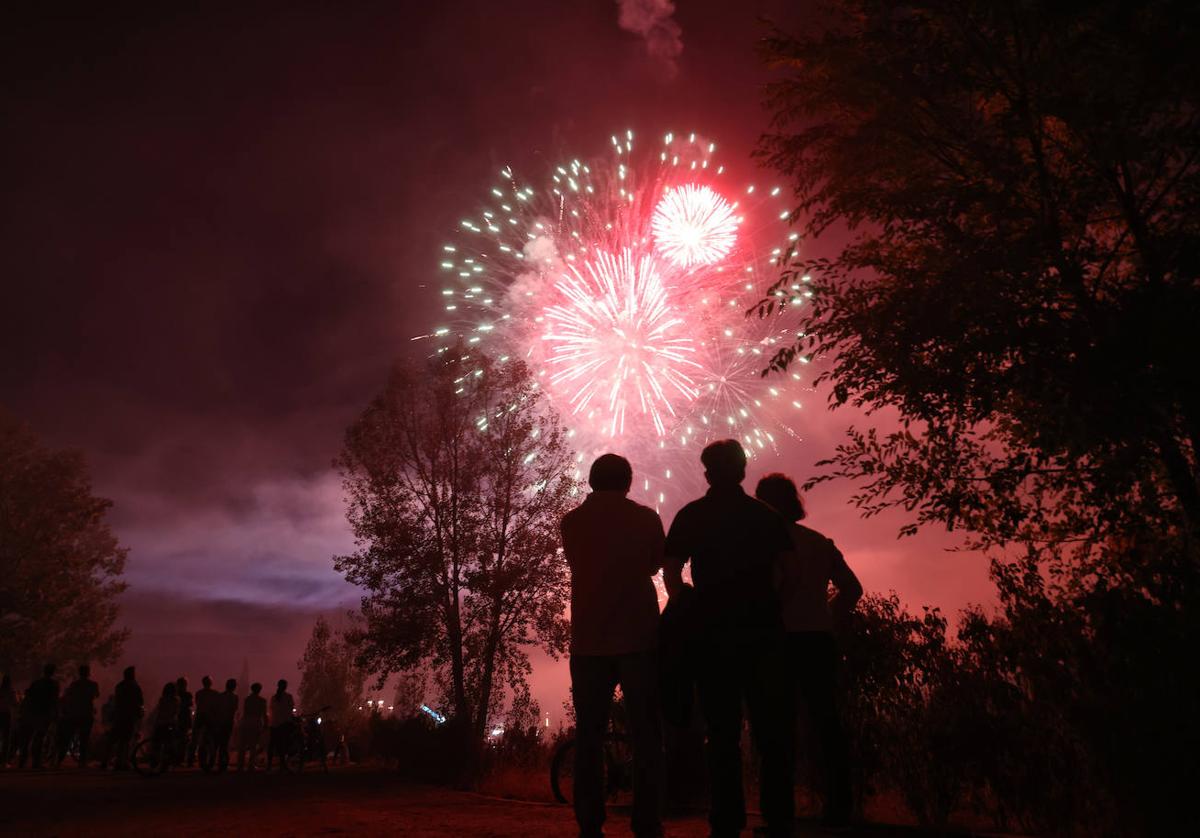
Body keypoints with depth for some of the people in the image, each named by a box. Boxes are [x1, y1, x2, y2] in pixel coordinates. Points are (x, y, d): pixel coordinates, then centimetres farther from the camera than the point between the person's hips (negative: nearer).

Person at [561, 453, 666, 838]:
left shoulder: (572, 521, 4)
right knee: (645, 734, 5)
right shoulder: (646, 517, -1)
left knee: (589, 735, 8)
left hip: (589, 640, 2)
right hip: (638, 637, -1)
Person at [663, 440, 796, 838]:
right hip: (763, 629, 1)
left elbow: (671, 572, -2)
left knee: (723, 733, 6)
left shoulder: (690, 516, 2)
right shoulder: (766, 514, 5)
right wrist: (769, 604, 12)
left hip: (714, 632, -1)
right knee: (772, 730, 10)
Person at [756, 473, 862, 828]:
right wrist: (828, 620, 15)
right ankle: (838, 807, 16)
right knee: (827, 722, 10)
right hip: (820, 641, 6)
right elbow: (851, 588, 12)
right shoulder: (820, 541, 12)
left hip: (784, 641, -6)